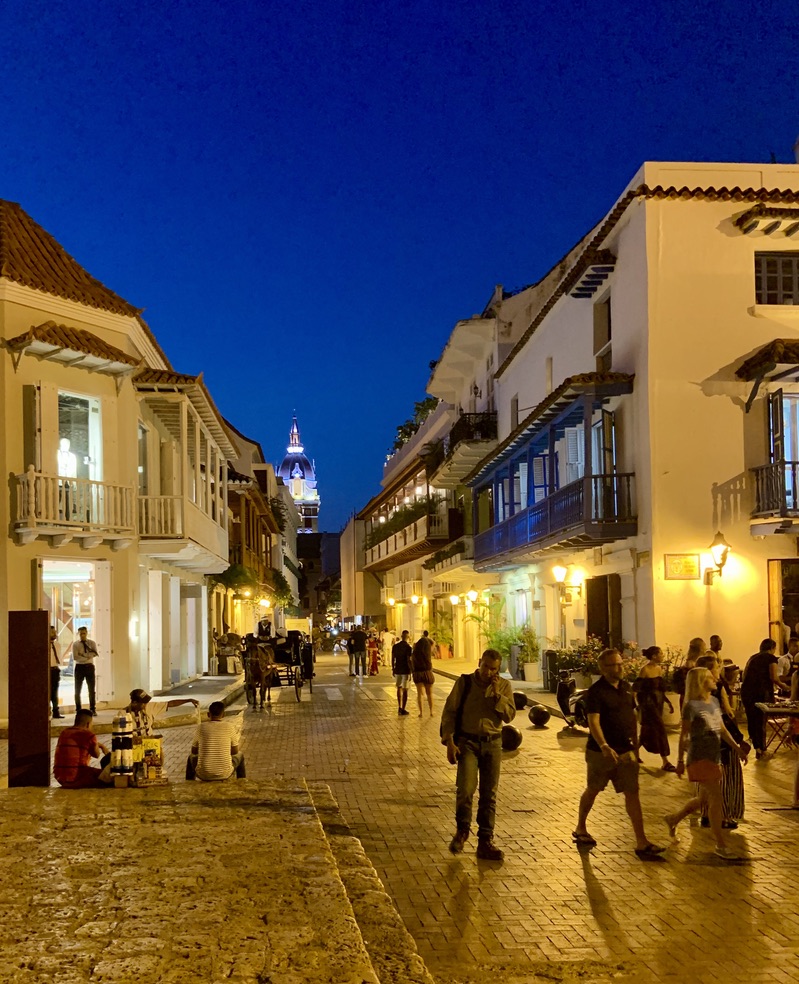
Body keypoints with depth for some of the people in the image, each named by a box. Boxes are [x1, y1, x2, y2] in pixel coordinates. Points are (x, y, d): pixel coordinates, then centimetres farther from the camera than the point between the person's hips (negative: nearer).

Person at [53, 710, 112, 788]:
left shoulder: (64, 732, 13)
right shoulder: (88, 734, -9)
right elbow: (97, 755, 7)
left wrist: (101, 746, 32)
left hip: (59, 779, 6)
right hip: (76, 778, -6)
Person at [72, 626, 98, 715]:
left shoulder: (92, 643, 4)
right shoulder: (75, 644, -1)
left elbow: (94, 654, -12)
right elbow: (75, 657, -14)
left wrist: (83, 655, -20)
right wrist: (88, 657, -17)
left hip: (89, 667, 1)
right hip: (79, 667, -1)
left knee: (91, 689, 4)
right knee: (77, 690, 4)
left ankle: (93, 710, 11)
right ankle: (78, 710, 12)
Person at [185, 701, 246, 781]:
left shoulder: (201, 727, -4)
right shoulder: (229, 727, -6)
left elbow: (194, 751, 8)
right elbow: (235, 751, 3)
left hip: (204, 775, 1)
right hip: (224, 774, -1)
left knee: (192, 757, 34)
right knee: (240, 755, 31)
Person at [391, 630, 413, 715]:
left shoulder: (395, 646, 3)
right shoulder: (408, 647, -12)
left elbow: (393, 659, 5)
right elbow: (408, 660, -16)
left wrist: (393, 670, 14)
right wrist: (411, 671, -10)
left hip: (397, 670, 4)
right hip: (405, 670, -4)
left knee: (399, 688, 16)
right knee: (405, 689, 3)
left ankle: (399, 707, 14)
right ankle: (402, 709, 4)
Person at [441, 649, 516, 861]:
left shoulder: (503, 686, 4)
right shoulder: (464, 682, -1)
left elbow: (509, 716, -4)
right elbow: (449, 712, -1)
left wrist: (497, 694, -15)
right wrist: (449, 742, -8)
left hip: (492, 743, 2)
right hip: (467, 741, -2)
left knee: (489, 794, 4)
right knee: (465, 788, -17)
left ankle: (485, 842, 14)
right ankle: (462, 830, 9)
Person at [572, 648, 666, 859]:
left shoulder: (626, 687, 6)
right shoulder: (596, 691, -16)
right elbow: (593, 722, -26)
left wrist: (634, 740, 15)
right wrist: (604, 746, -39)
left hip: (626, 751, 5)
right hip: (601, 752, -5)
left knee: (632, 793, -1)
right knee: (592, 790, 13)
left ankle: (641, 842, -1)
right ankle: (580, 829, 34)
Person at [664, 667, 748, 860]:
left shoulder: (714, 702, 9)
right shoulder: (692, 706, -14)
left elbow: (722, 729, 16)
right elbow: (684, 735, -11)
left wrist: (737, 748, 11)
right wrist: (680, 760, -10)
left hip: (713, 757, 8)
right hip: (700, 759, -8)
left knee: (703, 799, 17)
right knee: (716, 799, -8)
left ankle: (673, 819, 38)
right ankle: (721, 845, -1)